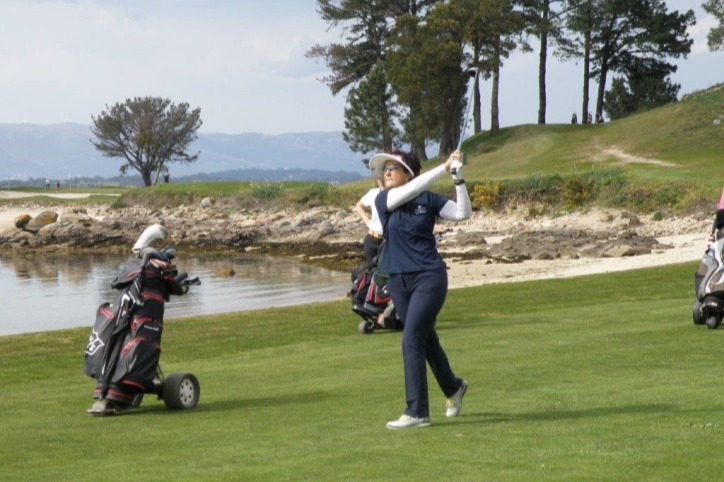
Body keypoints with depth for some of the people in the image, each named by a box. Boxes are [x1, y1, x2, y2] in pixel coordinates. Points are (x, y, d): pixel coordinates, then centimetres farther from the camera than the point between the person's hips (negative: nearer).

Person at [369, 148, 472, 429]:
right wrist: (444, 167, -20)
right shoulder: (383, 200, -1)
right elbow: (411, 191, -18)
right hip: (398, 281, 4)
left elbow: (463, 213, -9)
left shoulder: (429, 200, -3)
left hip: (429, 277, -4)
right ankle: (453, 388, 41)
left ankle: (417, 412, -10)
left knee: (411, 340, -13)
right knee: (425, 339, 16)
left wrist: (458, 179, -19)